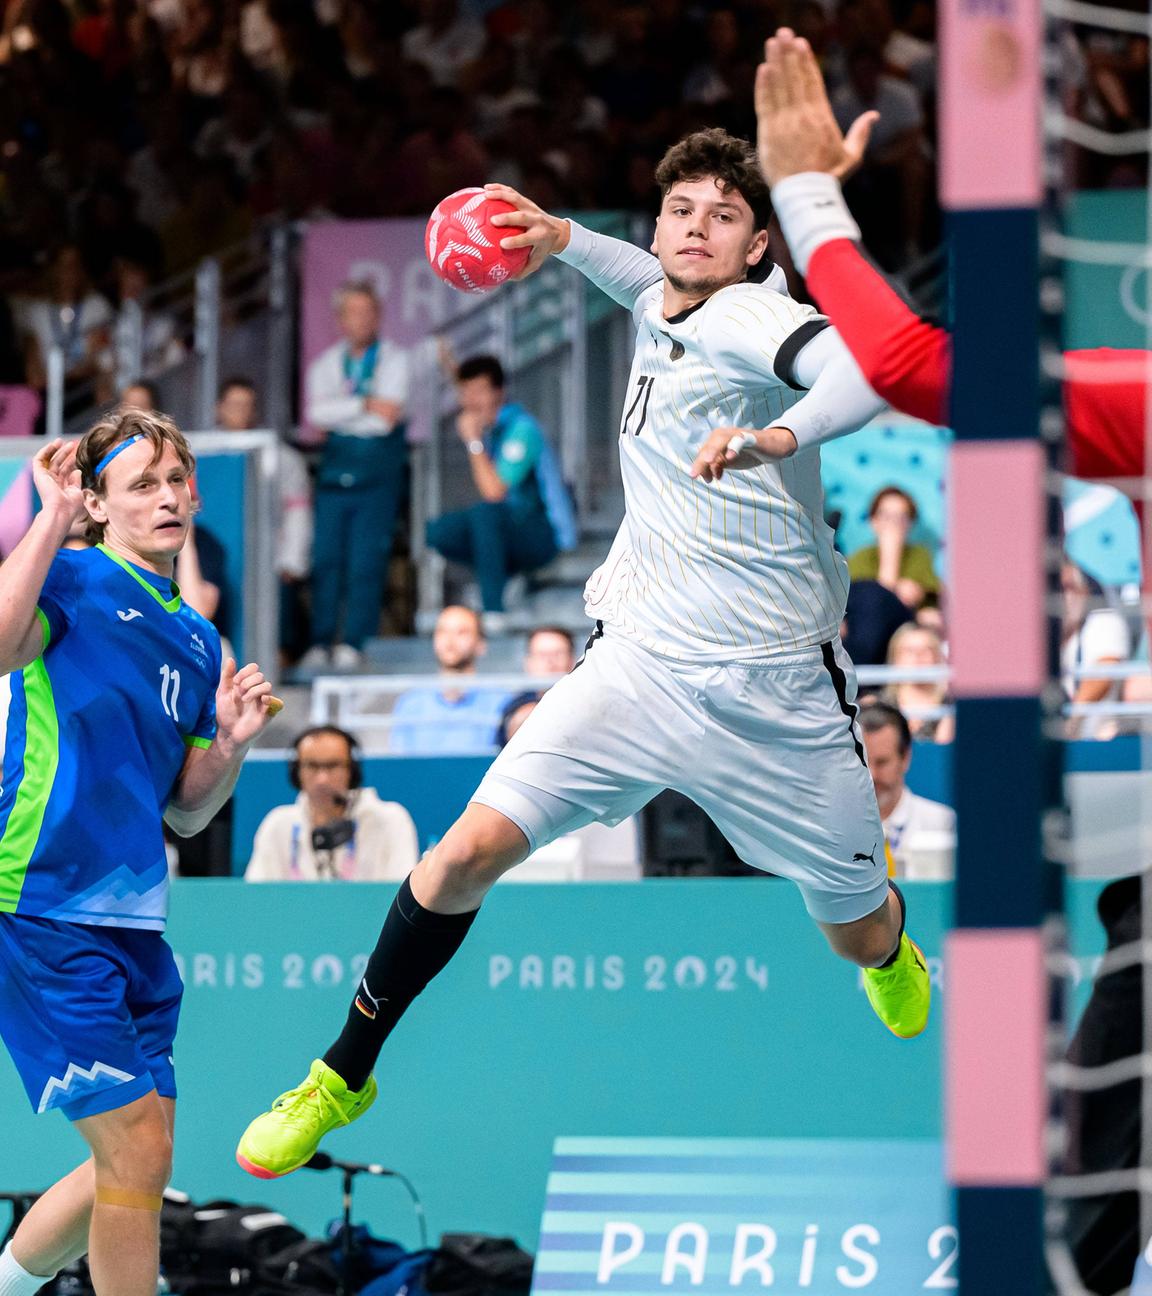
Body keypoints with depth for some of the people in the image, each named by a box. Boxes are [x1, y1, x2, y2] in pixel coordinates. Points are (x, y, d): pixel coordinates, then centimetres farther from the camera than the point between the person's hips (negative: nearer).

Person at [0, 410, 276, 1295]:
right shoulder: (75, 579, -4)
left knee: (134, 1167, 12)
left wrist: (232, 743, 3)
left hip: (134, 923, 8)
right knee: (139, 1153, -10)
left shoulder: (198, 641, 17)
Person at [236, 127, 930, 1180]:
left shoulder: (751, 316, -14)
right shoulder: (658, 311, 7)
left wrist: (778, 438, -52)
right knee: (471, 849, -13)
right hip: (640, 662, 5)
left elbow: (871, 365, -36)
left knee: (861, 935, 11)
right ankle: (343, 1076, 2)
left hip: (777, 689, -5)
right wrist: (562, 237, 23)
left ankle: (892, 935, 52)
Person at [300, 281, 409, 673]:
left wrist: (340, 415, -3)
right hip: (336, 468, 3)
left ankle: (353, 643, -7)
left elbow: (388, 419, -7)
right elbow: (316, 412, -4)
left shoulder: (395, 360, 6)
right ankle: (321, 642, 0)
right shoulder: (326, 363, 14)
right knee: (326, 556, -4)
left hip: (379, 469, -3)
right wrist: (366, 405, -11)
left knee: (367, 560, -9)